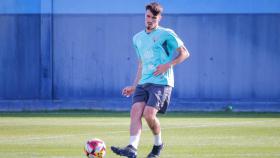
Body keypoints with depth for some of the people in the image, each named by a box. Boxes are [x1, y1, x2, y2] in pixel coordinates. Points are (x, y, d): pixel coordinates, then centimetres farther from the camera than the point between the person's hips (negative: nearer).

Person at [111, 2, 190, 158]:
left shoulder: (166, 34, -1)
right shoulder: (138, 38, 19)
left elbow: (185, 53, 0)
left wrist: (168, 65, -13)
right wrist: (134, 86, 20)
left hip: (161, 82, -6)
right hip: (143, 83, 6)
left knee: (149, 113, -19)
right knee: (136, 111, -15)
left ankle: (158, 144, 7)